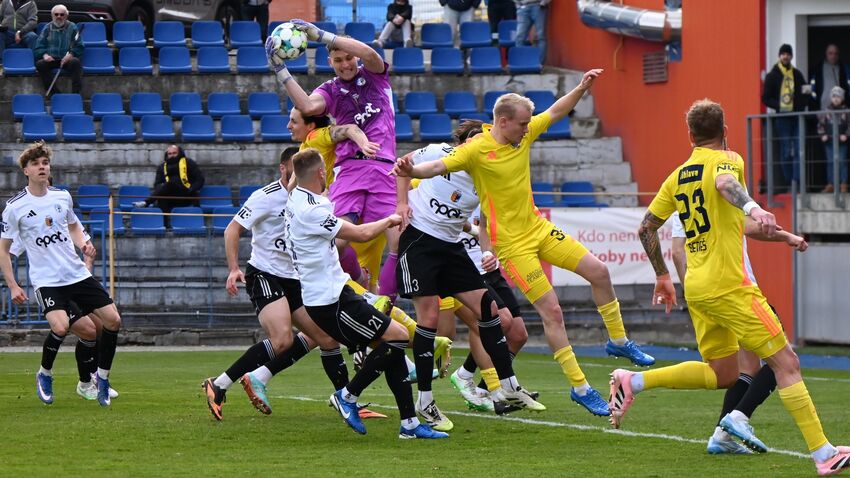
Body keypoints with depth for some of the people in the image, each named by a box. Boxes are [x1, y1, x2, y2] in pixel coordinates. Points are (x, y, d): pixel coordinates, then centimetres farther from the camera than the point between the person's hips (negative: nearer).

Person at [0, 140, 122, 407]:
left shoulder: (62, 196, 5)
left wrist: (83, 244, 2)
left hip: (77, 273, 5)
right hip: (46, 280, -5)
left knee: (112, 320, -2)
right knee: (60, 327, -27)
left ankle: (102, 378, 16)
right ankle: (44, 375, 1)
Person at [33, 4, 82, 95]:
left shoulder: (72, 28, 10)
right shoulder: (47, 29, 14)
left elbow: (79, 47, 5)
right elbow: (38, 48, 11)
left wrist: (71, 54, -16)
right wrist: (44, 55, -11)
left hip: (67, 59, -1)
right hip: (51, 60, 1)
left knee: (75, 62, -35)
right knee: (40, 64, -30)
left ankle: (76, 92, -38)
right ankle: (55, 93, -35)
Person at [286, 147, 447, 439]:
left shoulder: (296, 199, 10)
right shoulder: (311, 210, -20)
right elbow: (362, 234, -17)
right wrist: (390, 220, 2)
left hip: (325, 296, 10)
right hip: (331, 299, -10)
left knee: (390, 345, 8)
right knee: (398, 336, -10)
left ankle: (409, 423, 6)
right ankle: (347, 397, -2)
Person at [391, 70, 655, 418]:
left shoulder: (524, 135, 2)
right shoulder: (476, 149, -18)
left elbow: (556, 112, 15)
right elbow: (439, 166, -27)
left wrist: (582, 88, 3)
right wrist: (411, 171, -47)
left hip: (538, 228, 8)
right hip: (511, 242, -8)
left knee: (598, 271, 7)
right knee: (551, 310, -9)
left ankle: (618, 341, 28)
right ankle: (580, 388, -1)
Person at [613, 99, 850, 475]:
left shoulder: (678, 176, 15)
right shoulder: (726, 159, -5)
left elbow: (646, 228, 19)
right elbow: (725, 183, -30)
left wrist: (662, 276, 29)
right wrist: (753, 207, -49)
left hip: (696, 288, 8)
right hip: (728, 285, -8)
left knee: (722, 374, 18)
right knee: (786, 363, -6)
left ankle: (633, 382, 9)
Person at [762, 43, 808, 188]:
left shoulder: (797, 75, 11)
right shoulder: (772, 76, 3)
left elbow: (804, 94, 15)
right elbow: (766, 98, 1)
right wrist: (779, 106, -15)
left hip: (797, 117, 2)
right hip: (782, 118, -2)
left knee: (799, 150, -5)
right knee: (786, 152, -1)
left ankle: (798, 180, -5)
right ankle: (789, 182, 3)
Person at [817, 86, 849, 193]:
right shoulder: (826, 111, 5)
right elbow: (821, 124, 9)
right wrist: (822, 134, -4)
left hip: (841, 141, -2)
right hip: (829, 141, 2)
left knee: (841, 162, -3)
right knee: (830, 162, 6)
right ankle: (830, 184, 11)